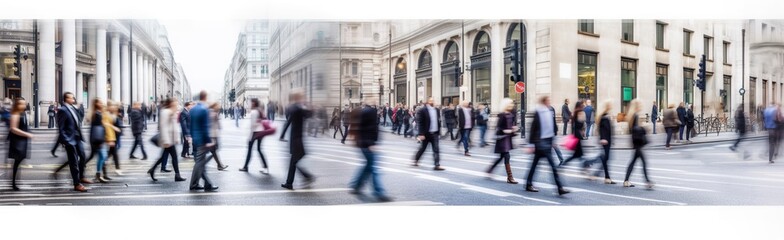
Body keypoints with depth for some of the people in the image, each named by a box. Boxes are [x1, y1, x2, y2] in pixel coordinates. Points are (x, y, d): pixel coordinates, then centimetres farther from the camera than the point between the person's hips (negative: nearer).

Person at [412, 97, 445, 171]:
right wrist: (421, 134, -17)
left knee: (436, 149, -3)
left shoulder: (436, 110, 8)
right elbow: (420, 123, -12)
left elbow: (438, 122, 13)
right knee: (423, 148, 11)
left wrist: (439, 133, 10)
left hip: (435, 134, 4)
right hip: (426, 134, -4)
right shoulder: (422, 111, -10)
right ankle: (415, 160, 33)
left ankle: (437, 165, -4)